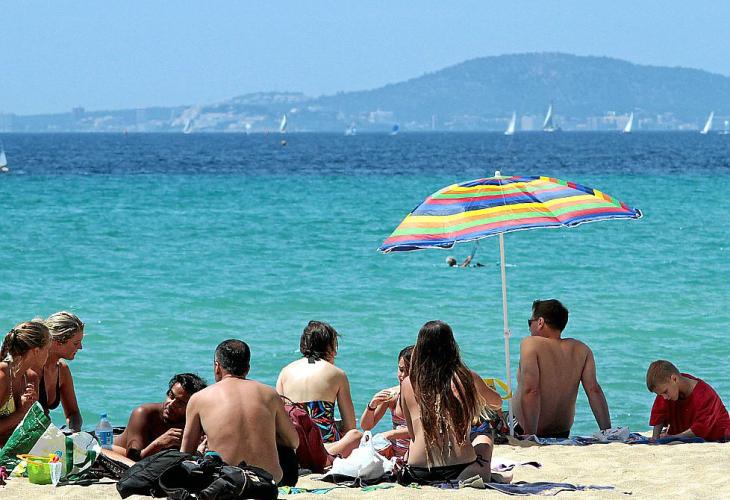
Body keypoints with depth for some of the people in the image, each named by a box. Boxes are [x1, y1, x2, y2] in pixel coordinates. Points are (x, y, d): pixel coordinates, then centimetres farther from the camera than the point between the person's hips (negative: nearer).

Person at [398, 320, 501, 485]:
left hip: (418, 476, 2)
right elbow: (497, 402, 23)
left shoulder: (408, 384, 2)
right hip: (461, 470, -1)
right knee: (483, 440, 35)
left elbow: (412, 434, 9)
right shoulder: (468, 379, 0)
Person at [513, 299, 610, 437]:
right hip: (563, 435, 6)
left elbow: (531, 391, -21)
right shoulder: (581, 350, 3)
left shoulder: (531, 345, -12)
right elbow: (594, 390, -2)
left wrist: (529, 436, -24)